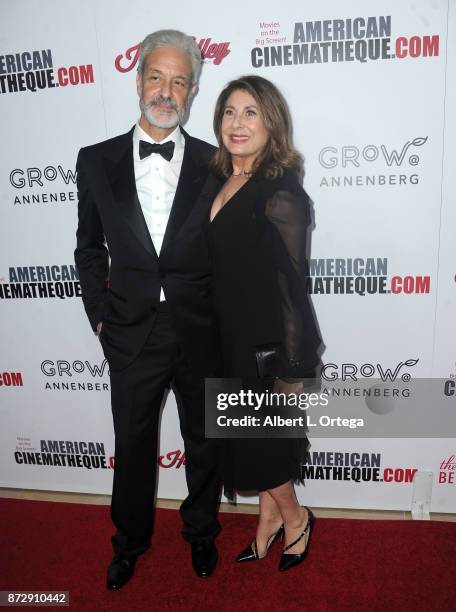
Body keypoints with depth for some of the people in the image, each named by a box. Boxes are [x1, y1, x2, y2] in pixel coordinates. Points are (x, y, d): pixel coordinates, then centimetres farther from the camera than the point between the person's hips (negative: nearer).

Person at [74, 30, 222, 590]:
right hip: (131, 335, 1)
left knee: (203, 444, 17)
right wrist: (100, 317, 2)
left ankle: (201, 533, 44)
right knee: (133, 447, 17)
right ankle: (130, 541, 44)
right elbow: (90, 249, 6)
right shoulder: (97, 161, 0)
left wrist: (223, 320, -1)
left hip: (201, 334, 0)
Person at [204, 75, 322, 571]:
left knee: (257, 439, 9)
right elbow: (215, 265, 8)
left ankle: (294, 517, 37)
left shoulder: (281, 193, -18)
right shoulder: (217, 182, 5)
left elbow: (292, 284, -18)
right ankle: (270, 515, 42)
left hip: (265, 340, -7)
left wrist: (291, 369, -15)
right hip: (227, 336, 7)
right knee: (247, 434, 19)